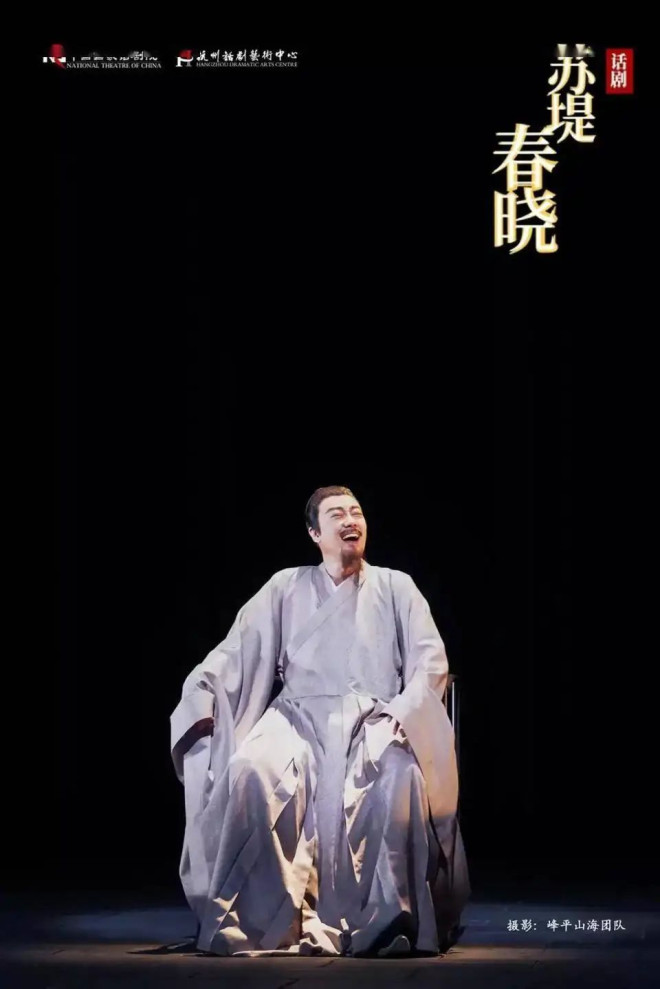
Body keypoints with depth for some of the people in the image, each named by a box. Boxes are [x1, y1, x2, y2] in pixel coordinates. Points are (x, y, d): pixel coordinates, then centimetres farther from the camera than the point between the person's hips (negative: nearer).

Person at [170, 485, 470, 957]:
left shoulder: (395, 587, 16)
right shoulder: (287, 587, 17)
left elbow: (431, 660, 5)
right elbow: (236, 651, 9)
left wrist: (400, 714, -14)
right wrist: (200, 697, -10)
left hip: (374, 718, -1)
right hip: (299, 715, 1)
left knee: (401, 777, -37)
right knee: (252, 772, -33)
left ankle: (388, 919, -34)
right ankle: (269, 919, -32)